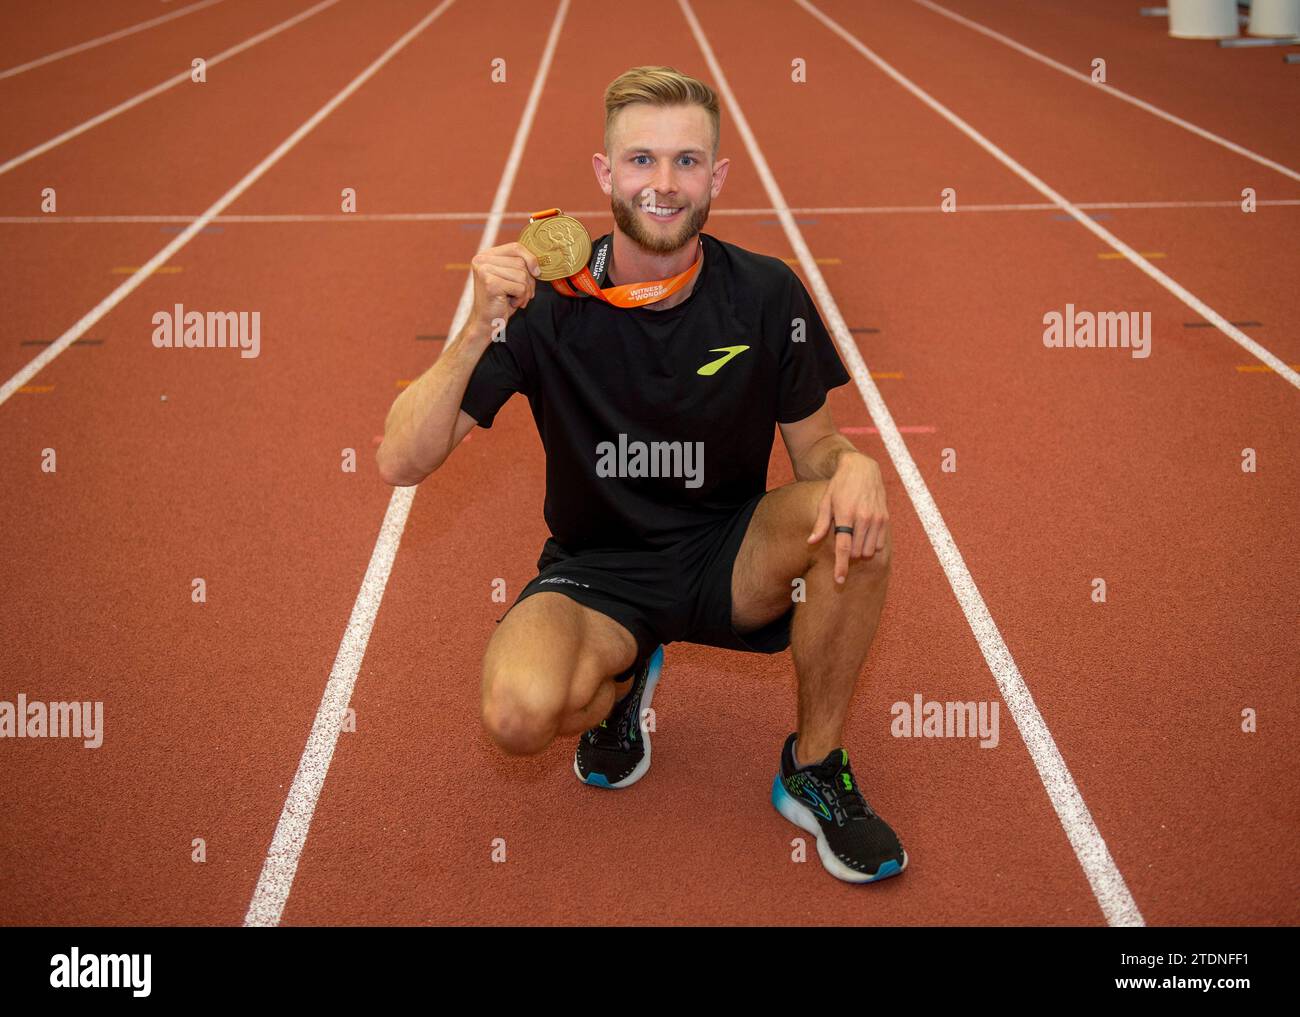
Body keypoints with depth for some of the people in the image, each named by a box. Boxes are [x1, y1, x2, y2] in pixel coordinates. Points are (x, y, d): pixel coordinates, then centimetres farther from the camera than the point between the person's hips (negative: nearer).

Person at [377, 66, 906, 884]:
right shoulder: (546, 300, -13)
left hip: (727, 560, 2)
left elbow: (814, 447, 1)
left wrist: (853, 466, -25)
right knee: (523, 710, -33)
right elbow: (402, 464, -18)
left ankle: (815, 771, -7)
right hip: (595, 571, -1)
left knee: (856, 518, -30)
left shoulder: (766, 294, -8)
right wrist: (479, 329, -33)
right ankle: (621, 681, 8)